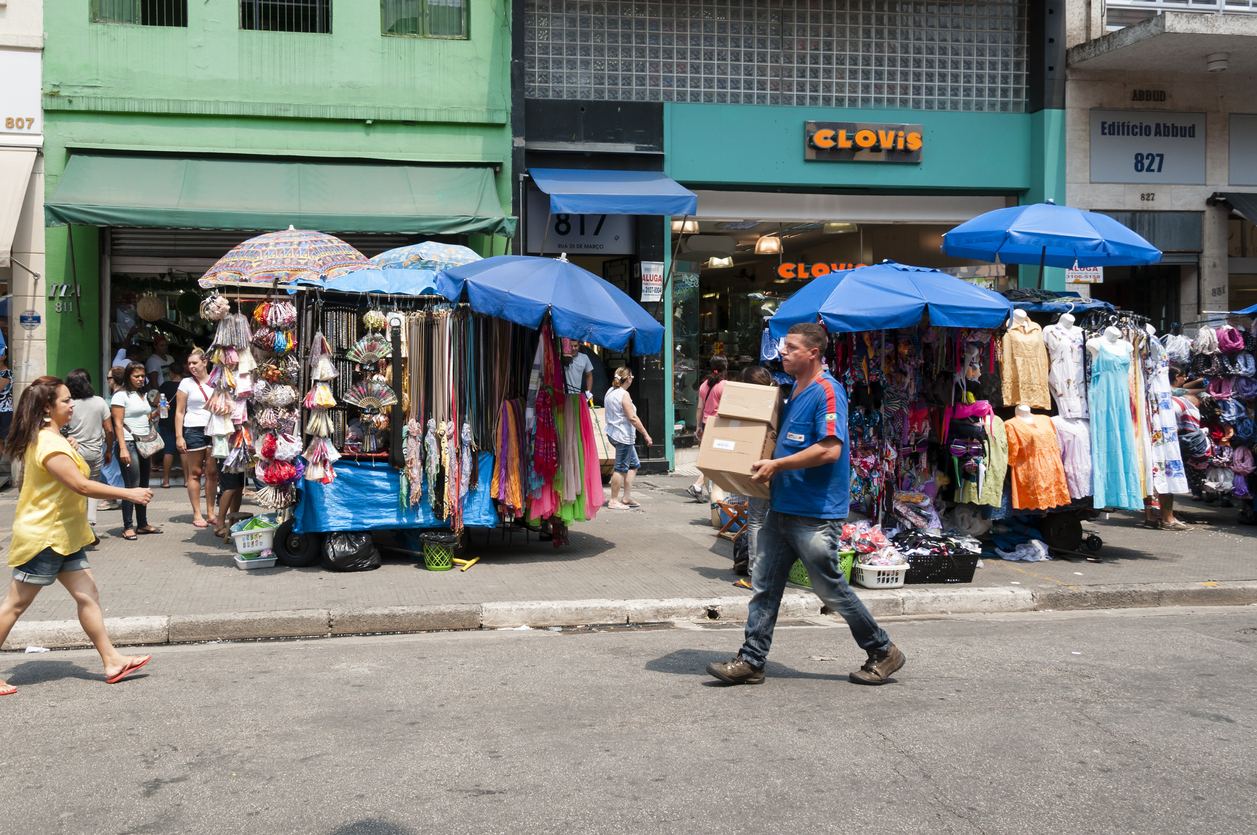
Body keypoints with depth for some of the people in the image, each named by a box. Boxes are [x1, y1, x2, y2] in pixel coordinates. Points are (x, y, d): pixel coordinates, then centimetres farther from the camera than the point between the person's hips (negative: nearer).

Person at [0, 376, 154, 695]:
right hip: (43, 537, -10)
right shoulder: (50, 444, -21)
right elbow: (81, 485, -26)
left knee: (87, 594, 7)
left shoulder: (49, 438, 13)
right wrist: (129, 494, -22)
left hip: (63, 537, 10)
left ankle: (111, 660, 9)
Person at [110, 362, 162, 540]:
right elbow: (118, 424, -11)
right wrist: (123, 448, -19)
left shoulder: (142, 395, 18)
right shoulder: (121, 395, -5)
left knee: (143, 486, 10)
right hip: (129, 444, -8)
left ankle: (143, 524, 16)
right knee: (132, 486, -10)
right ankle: (127, 527, -5)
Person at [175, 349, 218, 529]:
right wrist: (179, 436, -6)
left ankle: (210, 513, 8)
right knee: (195, 473, 1)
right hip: (194, 430, -2)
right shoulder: (186, 383, 5)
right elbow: (179, 411, 3)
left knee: (212, 472, 1)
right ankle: (197, 514, 6)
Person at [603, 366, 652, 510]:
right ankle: (613, 500, 2)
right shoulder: (624, 394, -16)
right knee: (621, 468, -3)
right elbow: (632, 418, -20)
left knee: (633, 464, 16)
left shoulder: (610, 392, 12)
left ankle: (626, 497, 17)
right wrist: (646, 434, -15)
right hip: (623, 435, -10)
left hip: (613, 432, 10)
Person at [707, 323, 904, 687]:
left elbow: (830, 450, -24)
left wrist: (776, 465, -19)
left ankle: (883, 653, 18)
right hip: (781, 508, 9)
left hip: (816, 513, -9)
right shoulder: (795, 392, 15)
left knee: (832, 590, 2)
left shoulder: (827, 391, -14)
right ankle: (751, 661, 12)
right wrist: (770, 467, 13)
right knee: (764, 587, 7)